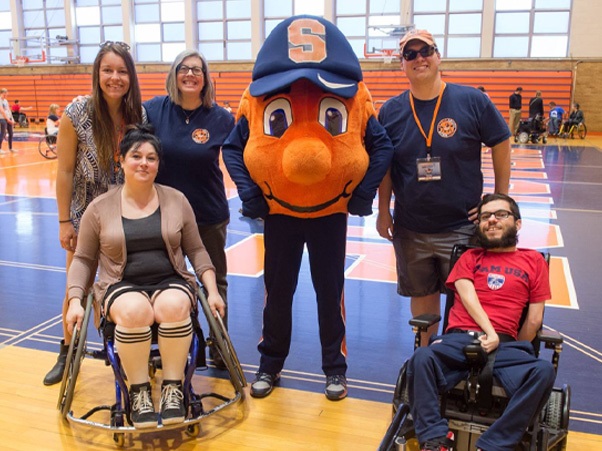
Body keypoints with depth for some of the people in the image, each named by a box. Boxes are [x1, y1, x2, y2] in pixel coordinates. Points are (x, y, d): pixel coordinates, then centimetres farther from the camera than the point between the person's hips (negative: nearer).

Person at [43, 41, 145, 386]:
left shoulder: (141, 114, -7)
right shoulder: (78, 112, -14)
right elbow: (64, 171, -10)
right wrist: (64, 222, -9)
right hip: (86, 214, -2)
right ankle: (68, 352, 30)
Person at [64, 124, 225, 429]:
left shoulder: (176, 200, 7)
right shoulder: (100, 208, 5)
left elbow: (196, 250, 10)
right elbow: (83, 259, 11)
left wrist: (212, 290, 0)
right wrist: (75, 300, -3)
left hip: (171, 281, 1)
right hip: (122, 286, 0)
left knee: (174, 307, -35)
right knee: (134, 311, -36)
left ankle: (172, 387, -15)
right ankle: (139, 391, -14)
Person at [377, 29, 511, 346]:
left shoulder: (473, 101, -8)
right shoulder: (390, 111, -1)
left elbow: (501, 148, 1)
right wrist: (383, 211, 6)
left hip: (463, 226, -2)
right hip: (410, 229, 2)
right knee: (422, 295, 16)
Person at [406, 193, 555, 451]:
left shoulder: (534, 261, 19)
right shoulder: (470, 257, 22)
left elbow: (534, 319, 13)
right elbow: (467, 296, 4)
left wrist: (515, 351, 10)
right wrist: (489, 331, -10)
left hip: (504, 344, 0)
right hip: (459, 338, 0)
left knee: (543, 371, -32)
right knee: (421, 359, -32)